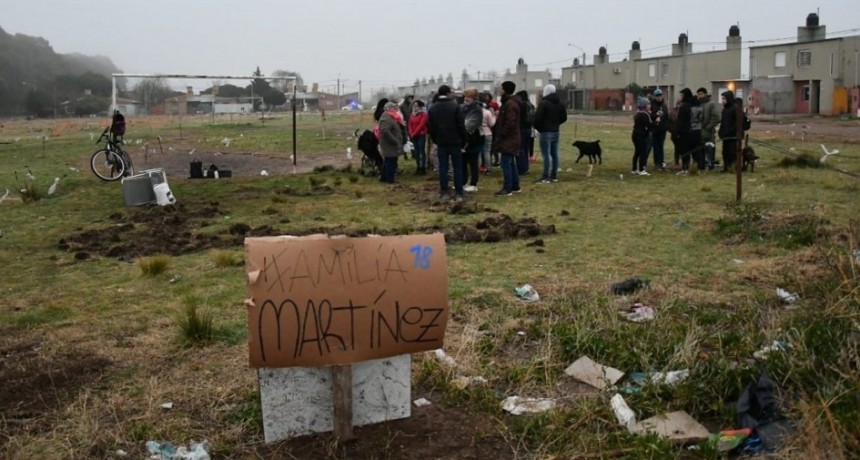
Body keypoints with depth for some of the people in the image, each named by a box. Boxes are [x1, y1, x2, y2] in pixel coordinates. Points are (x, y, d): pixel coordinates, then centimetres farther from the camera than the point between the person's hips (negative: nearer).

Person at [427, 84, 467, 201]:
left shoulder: (432, 108, 4)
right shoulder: (455, 106, -8)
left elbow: (430, 127, 5)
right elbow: (461, 125, -9)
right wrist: (464, 140, 0)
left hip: (441, 142, 3)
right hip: (455, 141, -3)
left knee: (443, 167, 5)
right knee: (458, 168, 2)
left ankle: (444, 193, 4)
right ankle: (459, 193, 1)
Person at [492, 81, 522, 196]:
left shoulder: (510, 104, -17)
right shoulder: (508, 102, 16)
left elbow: (510, 122, -24)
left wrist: (501, 134, -17)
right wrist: (500, 134, 16)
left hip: (508, 139, -11)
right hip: (510, 139, 11)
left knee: (506, 163, -8)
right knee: (511, 163, 15)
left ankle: (507, 188, -5)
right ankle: (515, 186, 21)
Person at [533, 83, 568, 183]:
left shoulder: (543, 103, -13)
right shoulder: (560, 104, 12)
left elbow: (538, 117, -16)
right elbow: (564, 118, 16)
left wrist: (537, 127, 0)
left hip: (545, 132, -8)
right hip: (556, 132, 8)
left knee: (546, 154, -8)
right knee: (554, 154, 10)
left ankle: (545, 177, -8)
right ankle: (554, 176, 15)